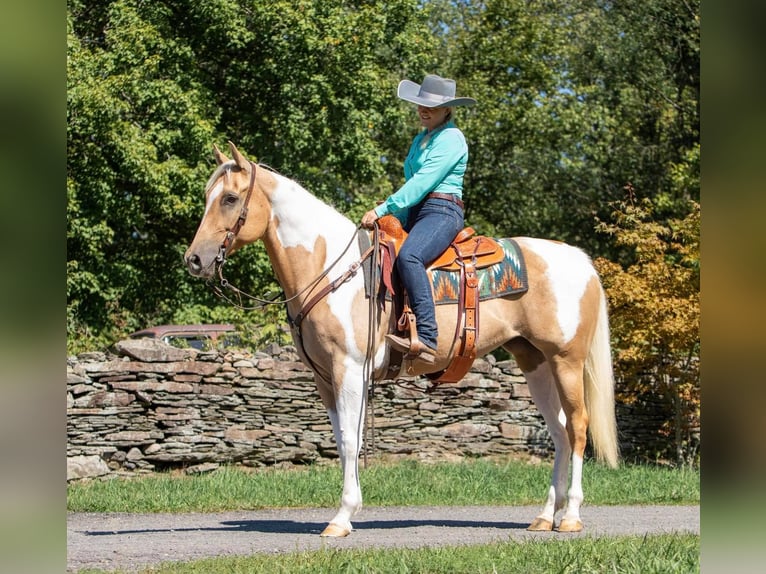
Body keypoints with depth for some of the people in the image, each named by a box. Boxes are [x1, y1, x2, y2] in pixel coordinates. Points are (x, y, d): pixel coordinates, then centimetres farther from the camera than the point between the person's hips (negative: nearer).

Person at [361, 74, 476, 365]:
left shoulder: (451, 139, -7)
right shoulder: (420, 139, 22)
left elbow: (422, 182, -16)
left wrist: (382, 210, -19)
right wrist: (393, 218, 12)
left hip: (442, 212, -10)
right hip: (414, 215, 10)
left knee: (408, 256, -37)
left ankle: (427, 339, -46)